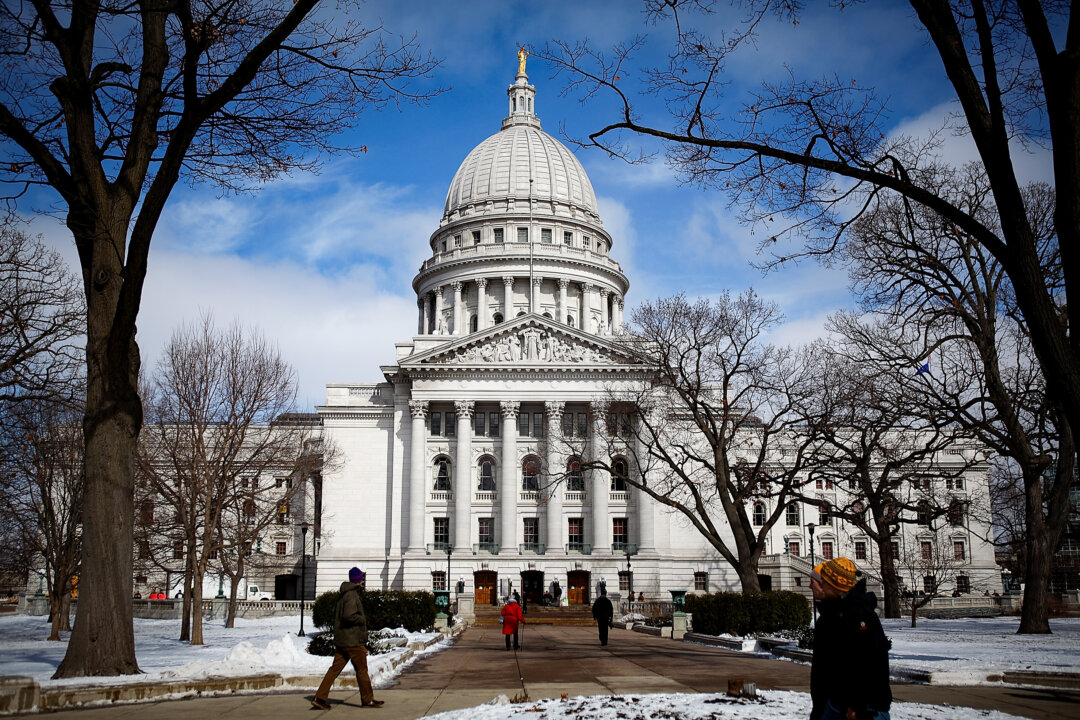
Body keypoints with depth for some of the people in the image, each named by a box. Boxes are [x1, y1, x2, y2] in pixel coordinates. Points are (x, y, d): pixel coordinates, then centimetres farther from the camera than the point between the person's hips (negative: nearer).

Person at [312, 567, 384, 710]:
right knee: (362, 669, 3)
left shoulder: (343, 594, 14)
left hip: (341, 640, 9)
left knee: (335, 668, 6)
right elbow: (349, 615, -27)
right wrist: (363, 620, -10)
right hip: (352, 640, -9)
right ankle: (367, 699, 12)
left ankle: (320, 698, 1)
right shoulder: (352, 595, -16)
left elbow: (336, 613, 24)